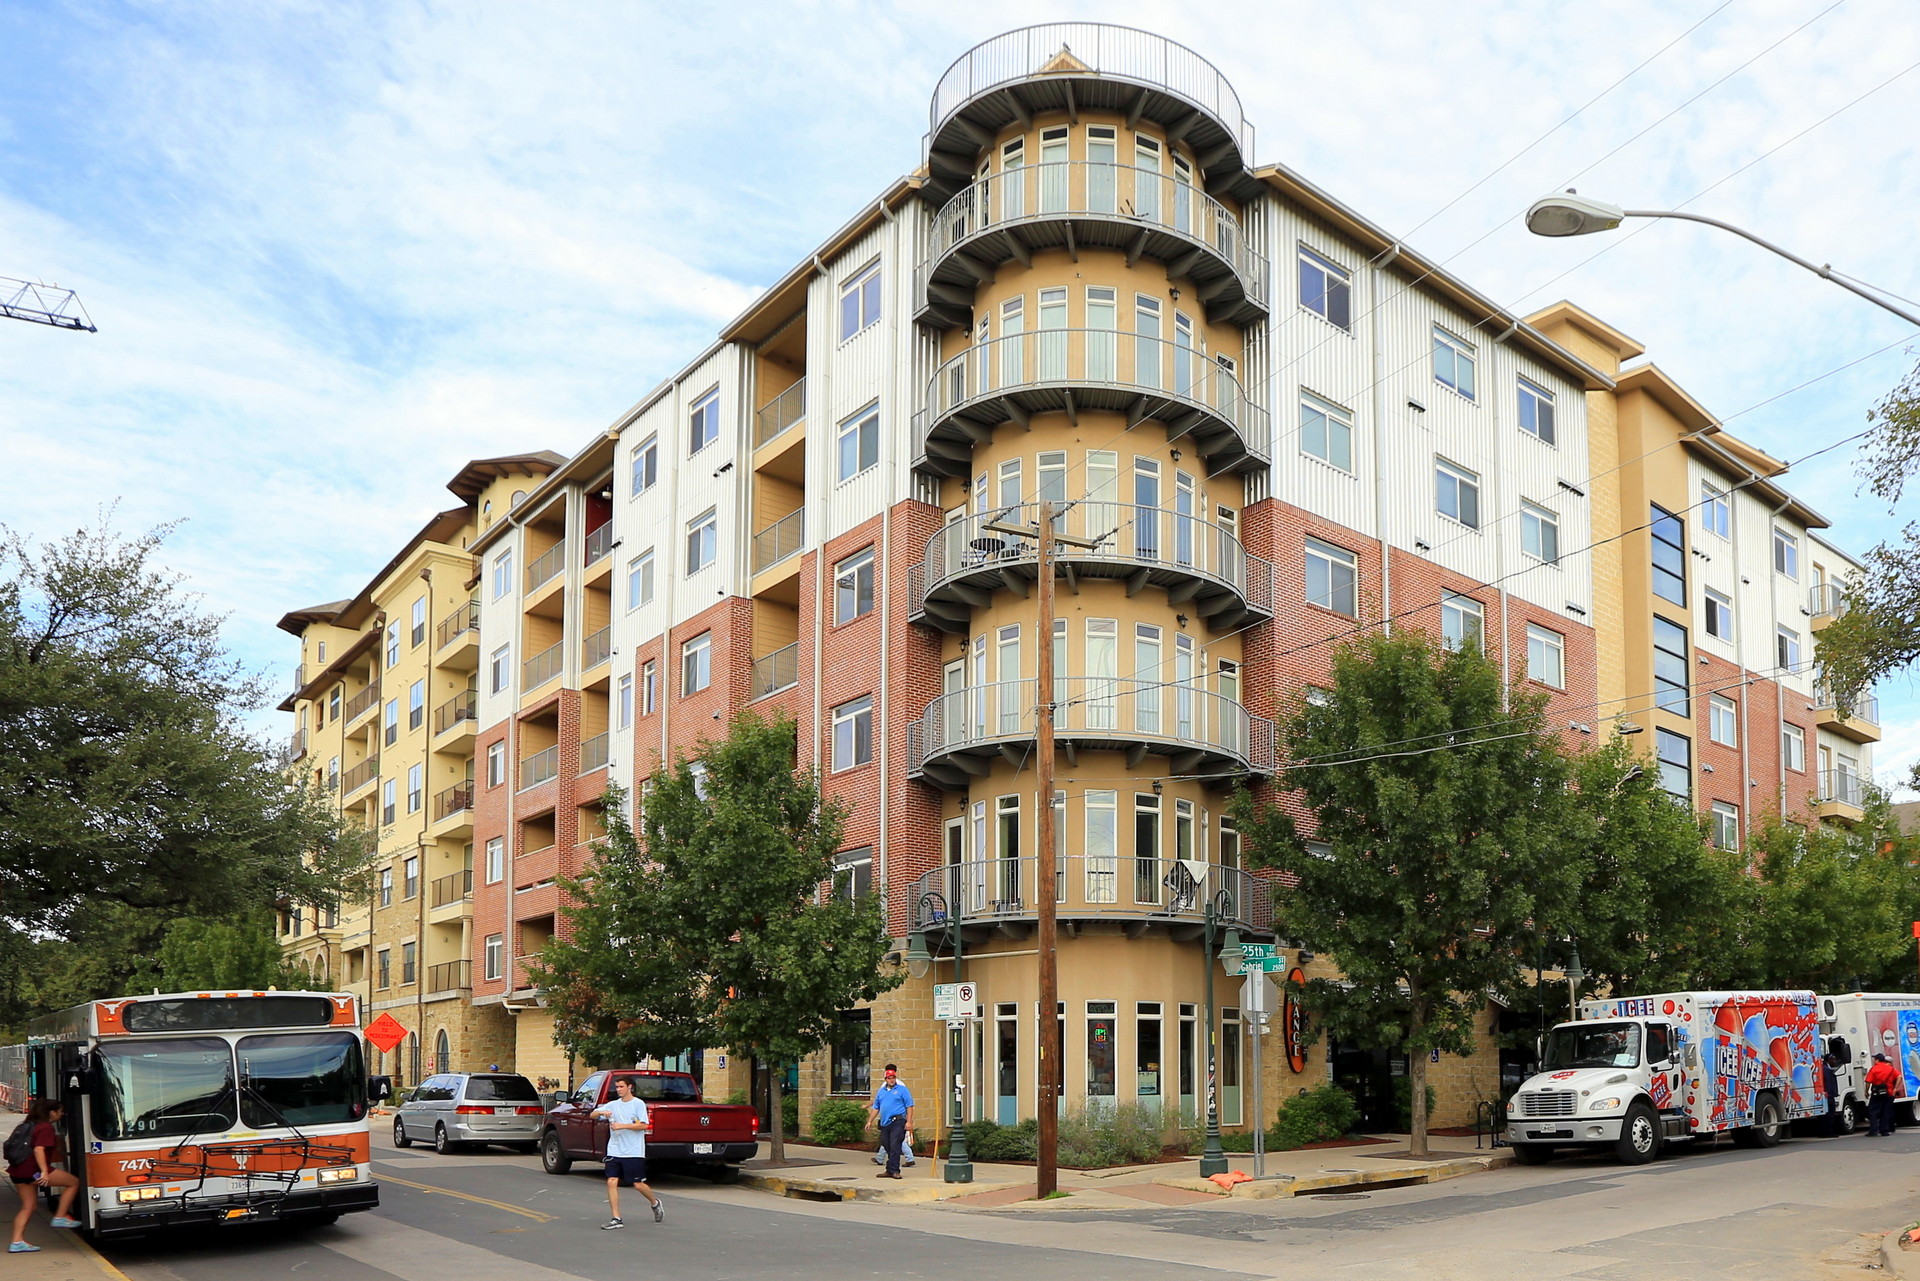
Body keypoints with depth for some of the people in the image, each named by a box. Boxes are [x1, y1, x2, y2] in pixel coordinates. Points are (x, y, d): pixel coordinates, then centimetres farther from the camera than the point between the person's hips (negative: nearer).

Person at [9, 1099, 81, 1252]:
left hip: (17, 1171, 9)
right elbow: (39, 1150, -21)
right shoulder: (47, 1128, -9)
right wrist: (44, 1171, -26)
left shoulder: (30, 1125, 20)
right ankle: (60, 1217, 2)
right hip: (33, 1169, -9)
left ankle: (17, 1242, 10)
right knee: (73, 1183, 1)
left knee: (27, 1207, 16)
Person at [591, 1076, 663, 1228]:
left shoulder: (638, 1104, -4)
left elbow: (644, 1125, -12)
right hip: (614, 1151, 5)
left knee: (638, 1184, 0)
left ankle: (655, 1203, 28)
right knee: (611, 1182, -6)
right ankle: (616, 1219, 0)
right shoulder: (613, 1105, 10)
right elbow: (592, 1115, 10)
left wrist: (622, 1126, -18)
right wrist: (601, 1112, -12)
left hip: (634, 1153, -5)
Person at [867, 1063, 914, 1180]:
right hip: (885, 1123, 6)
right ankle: (890, 1171, 14)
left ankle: (893, 1170, -10)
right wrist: (870, 1121, 15)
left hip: (898, 1122, -6)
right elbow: (876, 1108, 22)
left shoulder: (902, 1090, 2)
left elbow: (909, 1106, -3)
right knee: (888, 1147, 8)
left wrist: (909, 1122, -11)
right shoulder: (881, 1091, 18)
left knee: (894, 1146, -12)